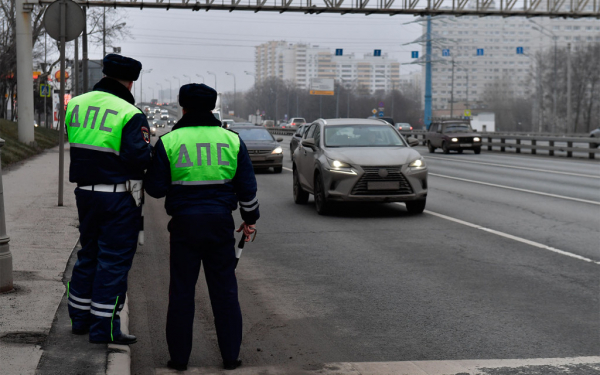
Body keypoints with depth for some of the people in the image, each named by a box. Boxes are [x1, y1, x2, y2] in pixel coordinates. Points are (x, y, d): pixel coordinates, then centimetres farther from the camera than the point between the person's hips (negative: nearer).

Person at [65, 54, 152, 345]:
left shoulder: (76, 105, 6)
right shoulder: (130, 115, -16)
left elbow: (76, 142, 14)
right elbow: (139, 157, -20)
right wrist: (150, 148, -1)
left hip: (85, 192, 7)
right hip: (118, 198, -7)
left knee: (88, 255, 20)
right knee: (114, 261, 1)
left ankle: (80, 318, 28)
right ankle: (104, 328, 3)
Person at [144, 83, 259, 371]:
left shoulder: (168, 142, -4)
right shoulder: (232, 140, 3)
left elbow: (155, 188, -3)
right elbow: (247, 186, 5)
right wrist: (250, 218, 17)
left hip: (184, 222, -1)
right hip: (221, 222, 2)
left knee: (182, 291, 7)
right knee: (224, 290, 9)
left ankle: (179, 357, 10)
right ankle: (230, 356, 12)